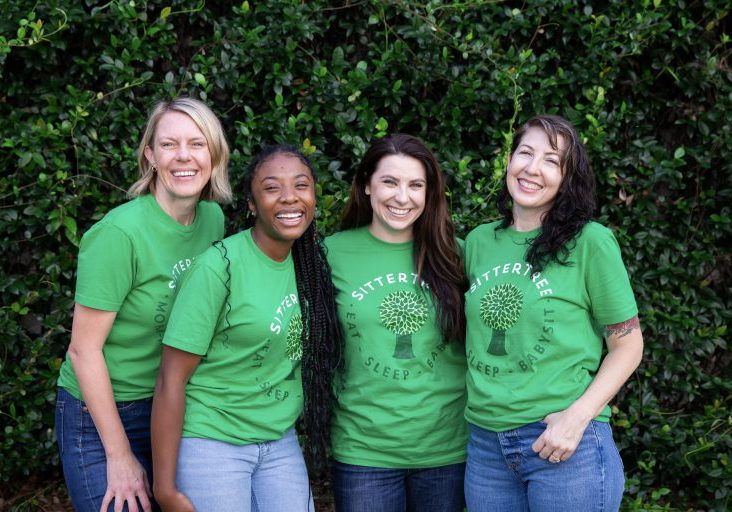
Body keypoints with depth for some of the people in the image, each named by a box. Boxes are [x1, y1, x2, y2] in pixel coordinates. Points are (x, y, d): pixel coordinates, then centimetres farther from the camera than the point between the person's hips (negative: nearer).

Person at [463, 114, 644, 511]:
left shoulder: (590, 242, -7)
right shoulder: (478, 242, 7)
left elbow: (628, 345, -4)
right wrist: (478, 400, 6)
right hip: (485, 444, 4)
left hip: (565, 444, -4)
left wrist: (577, 417, -14)